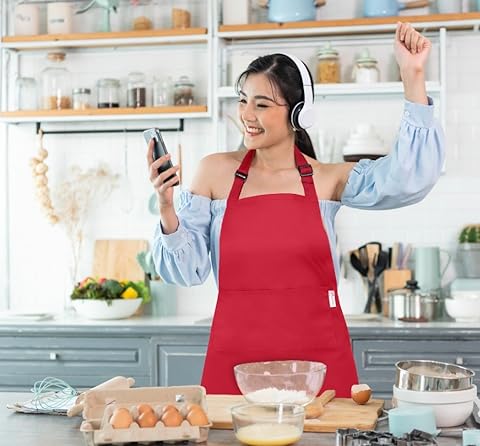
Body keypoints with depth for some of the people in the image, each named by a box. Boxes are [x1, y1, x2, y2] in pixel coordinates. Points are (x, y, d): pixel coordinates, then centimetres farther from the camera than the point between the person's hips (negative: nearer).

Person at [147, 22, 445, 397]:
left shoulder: (328, 179, 2)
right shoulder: (216, 172, 4)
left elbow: (411, 179, -11)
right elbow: (187, 271, 4)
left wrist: (414, 78, -13)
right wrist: (167, 209, -13)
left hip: (318, 359, 0)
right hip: (235, 361, 0)